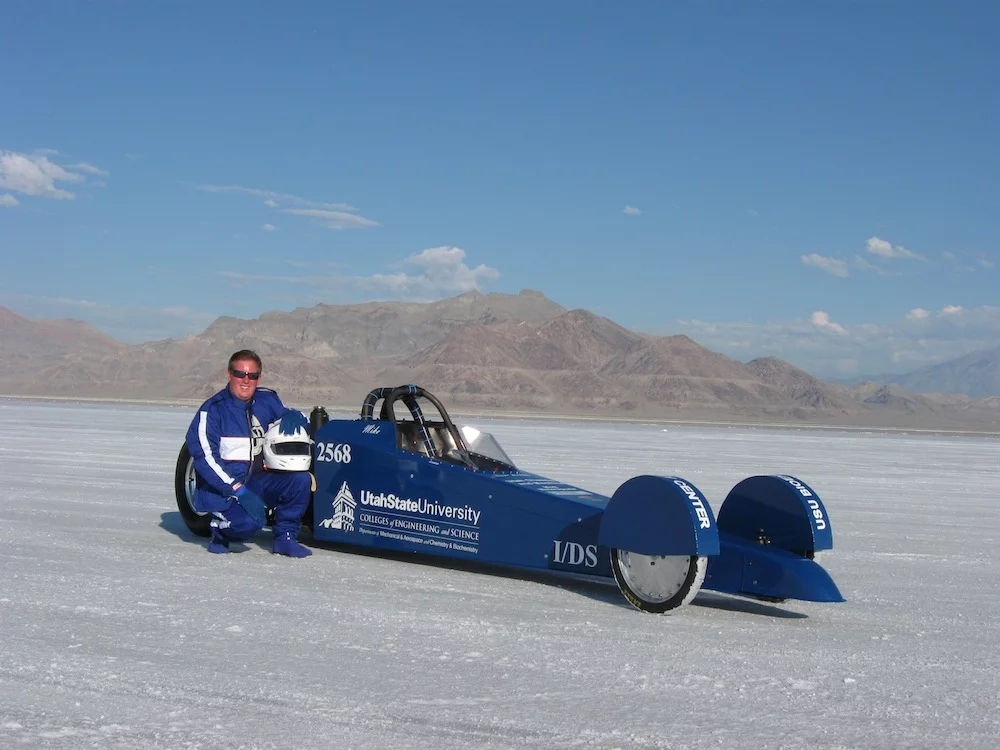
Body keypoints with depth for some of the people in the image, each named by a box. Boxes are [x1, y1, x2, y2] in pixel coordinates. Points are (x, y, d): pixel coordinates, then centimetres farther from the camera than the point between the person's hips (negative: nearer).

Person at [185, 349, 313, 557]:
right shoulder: (213, 410, -12)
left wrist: (293, 417, -9)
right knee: (250, 521, -32)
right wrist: (238, 490, -26)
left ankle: (285, 538, -1)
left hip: (257, 481, 6)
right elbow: (205, 458, -18)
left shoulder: (267, 400, 4)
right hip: (221, 488, -5)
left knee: (301, 480, -18)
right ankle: (220, 530, 4)